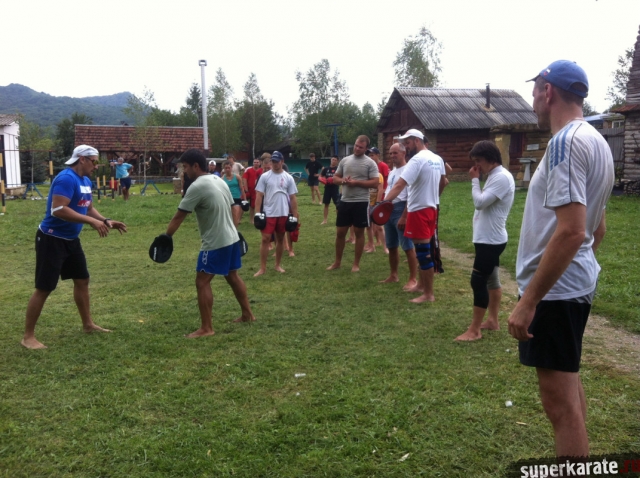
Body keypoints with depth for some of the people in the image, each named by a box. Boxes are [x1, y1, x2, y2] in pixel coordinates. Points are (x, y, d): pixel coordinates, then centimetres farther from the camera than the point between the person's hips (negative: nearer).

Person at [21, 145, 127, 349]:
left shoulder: (85, 181, 8)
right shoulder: (66, 178, -22)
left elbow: (89, 209, 19)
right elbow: (58, 210, -31)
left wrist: (107, 221, 2)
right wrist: (92, 222, -31)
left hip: (71, 240, 10)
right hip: (52, 240, -10)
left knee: (82, 280, 16)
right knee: (44, 288, -4)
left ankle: (88, 324, 31)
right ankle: (28, 336, 7)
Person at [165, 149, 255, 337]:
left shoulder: (197, 186, -18)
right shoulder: (219, 180, 8)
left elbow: (179, 216, -16)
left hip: (215, 243, -9)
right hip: (232, 237, 9)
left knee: (202, 282, -3)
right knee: (233, 276, 20)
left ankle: (206, 328, 0)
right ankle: (247, 314, 31)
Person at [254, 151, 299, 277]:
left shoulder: (288, 178, 3)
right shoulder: (265, 176, -1)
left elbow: (293, 198, 5)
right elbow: (259, 195, -2)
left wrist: (295, 215, 1)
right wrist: (257, 213, -9)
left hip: (283, 214, 2)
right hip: (268, 214, -2)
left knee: (280, 239, 11)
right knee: (265, 239, -5)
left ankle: (278, 265, 24)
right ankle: (262, 268, 1)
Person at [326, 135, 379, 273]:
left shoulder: (370, 163, -5)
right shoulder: (345, 160, 9)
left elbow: (375, 183, -12)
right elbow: (335, 178, 13)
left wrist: (356, 182, -18)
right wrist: (342, 180, -9)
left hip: (361, 202, -4)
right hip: (345, 201, 4)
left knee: (359, 232, 5)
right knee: (340, 232, 9)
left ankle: (356, 263, 15)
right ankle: (337, 262, 22)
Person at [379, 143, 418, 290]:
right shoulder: (392, 172, 17)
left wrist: (404, 216, -23)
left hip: (400, 210, -9)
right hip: (389, 210, 10)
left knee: (408, 247, -5)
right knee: (391, 246, 16)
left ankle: (413, 279, 0)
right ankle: (393, 275, 28)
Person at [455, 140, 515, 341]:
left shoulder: (501, 177, -19)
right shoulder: (495, 176, 13)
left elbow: (480, 202, -23)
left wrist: (474, 180, -15)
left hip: (490, 240, -11)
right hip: (489, 238, 11)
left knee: (478, 281, -7)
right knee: (491, 280, 16)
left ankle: (474, 330, 0)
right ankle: (493, 320, 27)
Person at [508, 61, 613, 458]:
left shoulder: (566, 141, -19)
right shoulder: (596, 141, 12)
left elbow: (571, 230, -28)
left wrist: (528, 301, -26)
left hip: (555, 289, -10)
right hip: (578, 282, 10)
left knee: (560, 401, -2)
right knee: (569, 384, 22)